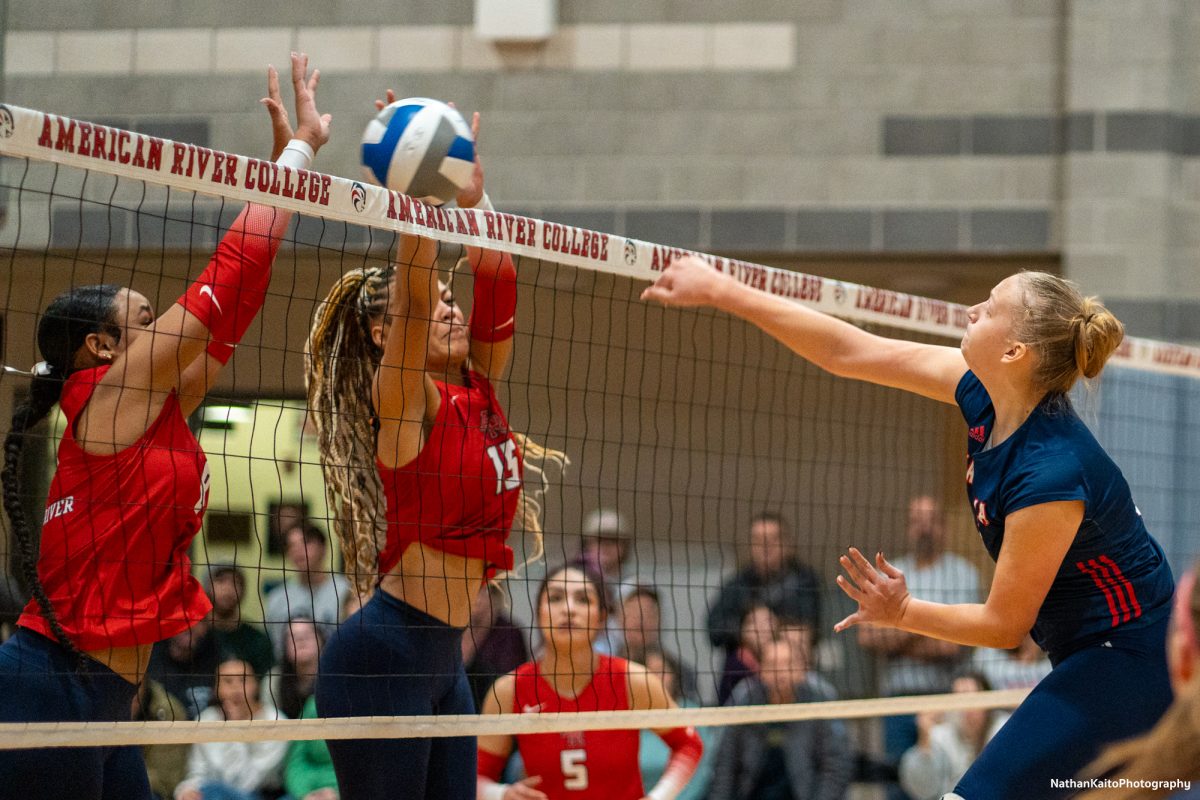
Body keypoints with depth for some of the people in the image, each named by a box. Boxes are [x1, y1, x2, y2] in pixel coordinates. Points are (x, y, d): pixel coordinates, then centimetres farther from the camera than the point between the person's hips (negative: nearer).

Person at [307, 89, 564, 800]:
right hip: (385, 656, -8)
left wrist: (471, 196, 3)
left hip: (443, 660, 8)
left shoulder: (477, 391, 12)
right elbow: (412, 295, -23)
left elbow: (496, 285, 9)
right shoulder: (403, 401, -9)